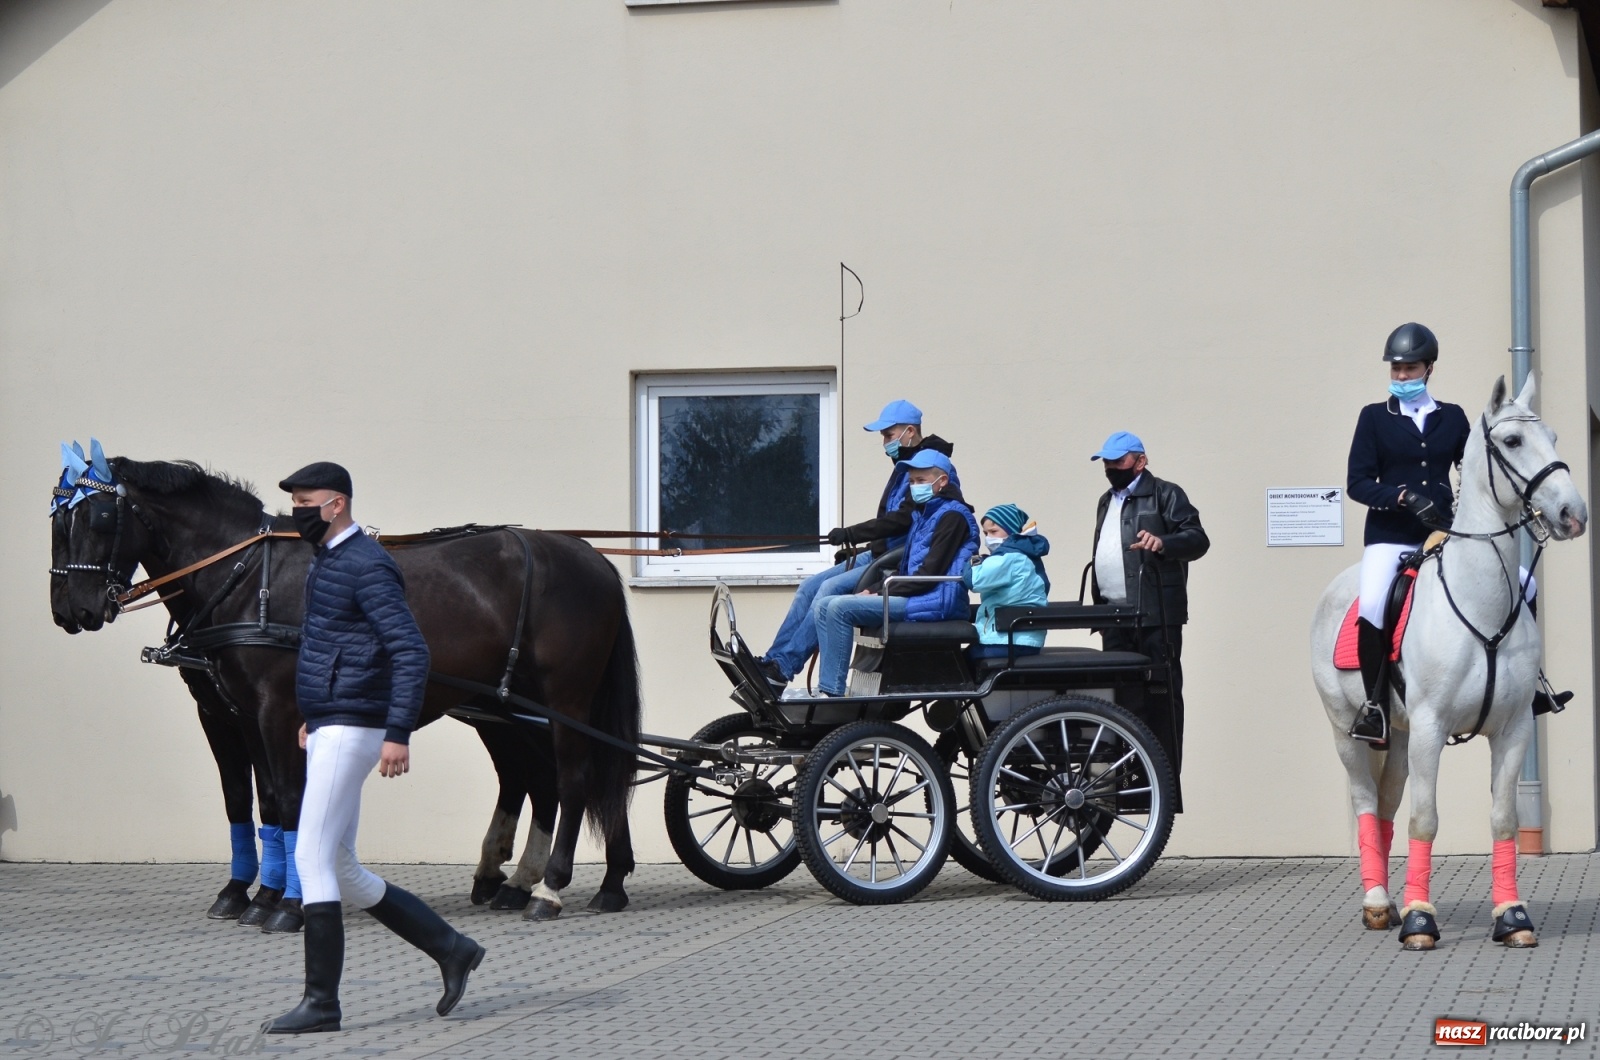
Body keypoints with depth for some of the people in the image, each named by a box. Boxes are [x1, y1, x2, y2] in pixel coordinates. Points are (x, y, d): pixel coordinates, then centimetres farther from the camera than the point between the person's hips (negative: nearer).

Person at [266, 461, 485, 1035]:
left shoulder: (367, 566, -14)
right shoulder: (324, 563, 17)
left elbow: (411, 652, -20)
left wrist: (399, 734, -25)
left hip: (350, 731, -10)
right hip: (328, 730, 10)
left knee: (312, 860, -9)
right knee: (341, 871, 11)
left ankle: (321, 1002, -3)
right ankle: (450, 949, 19)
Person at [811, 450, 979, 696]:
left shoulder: (952, 516, -7)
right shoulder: (922, 514, 22)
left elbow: (930, 574, -15)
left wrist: (882, 594, -13)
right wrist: (875, 591, 5)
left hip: (934, 602, -10)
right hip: (914, 597, 10)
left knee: (840, 608, -23)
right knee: (824, 607, 0)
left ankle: (832, 692, -23)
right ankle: (827, 688, -11)